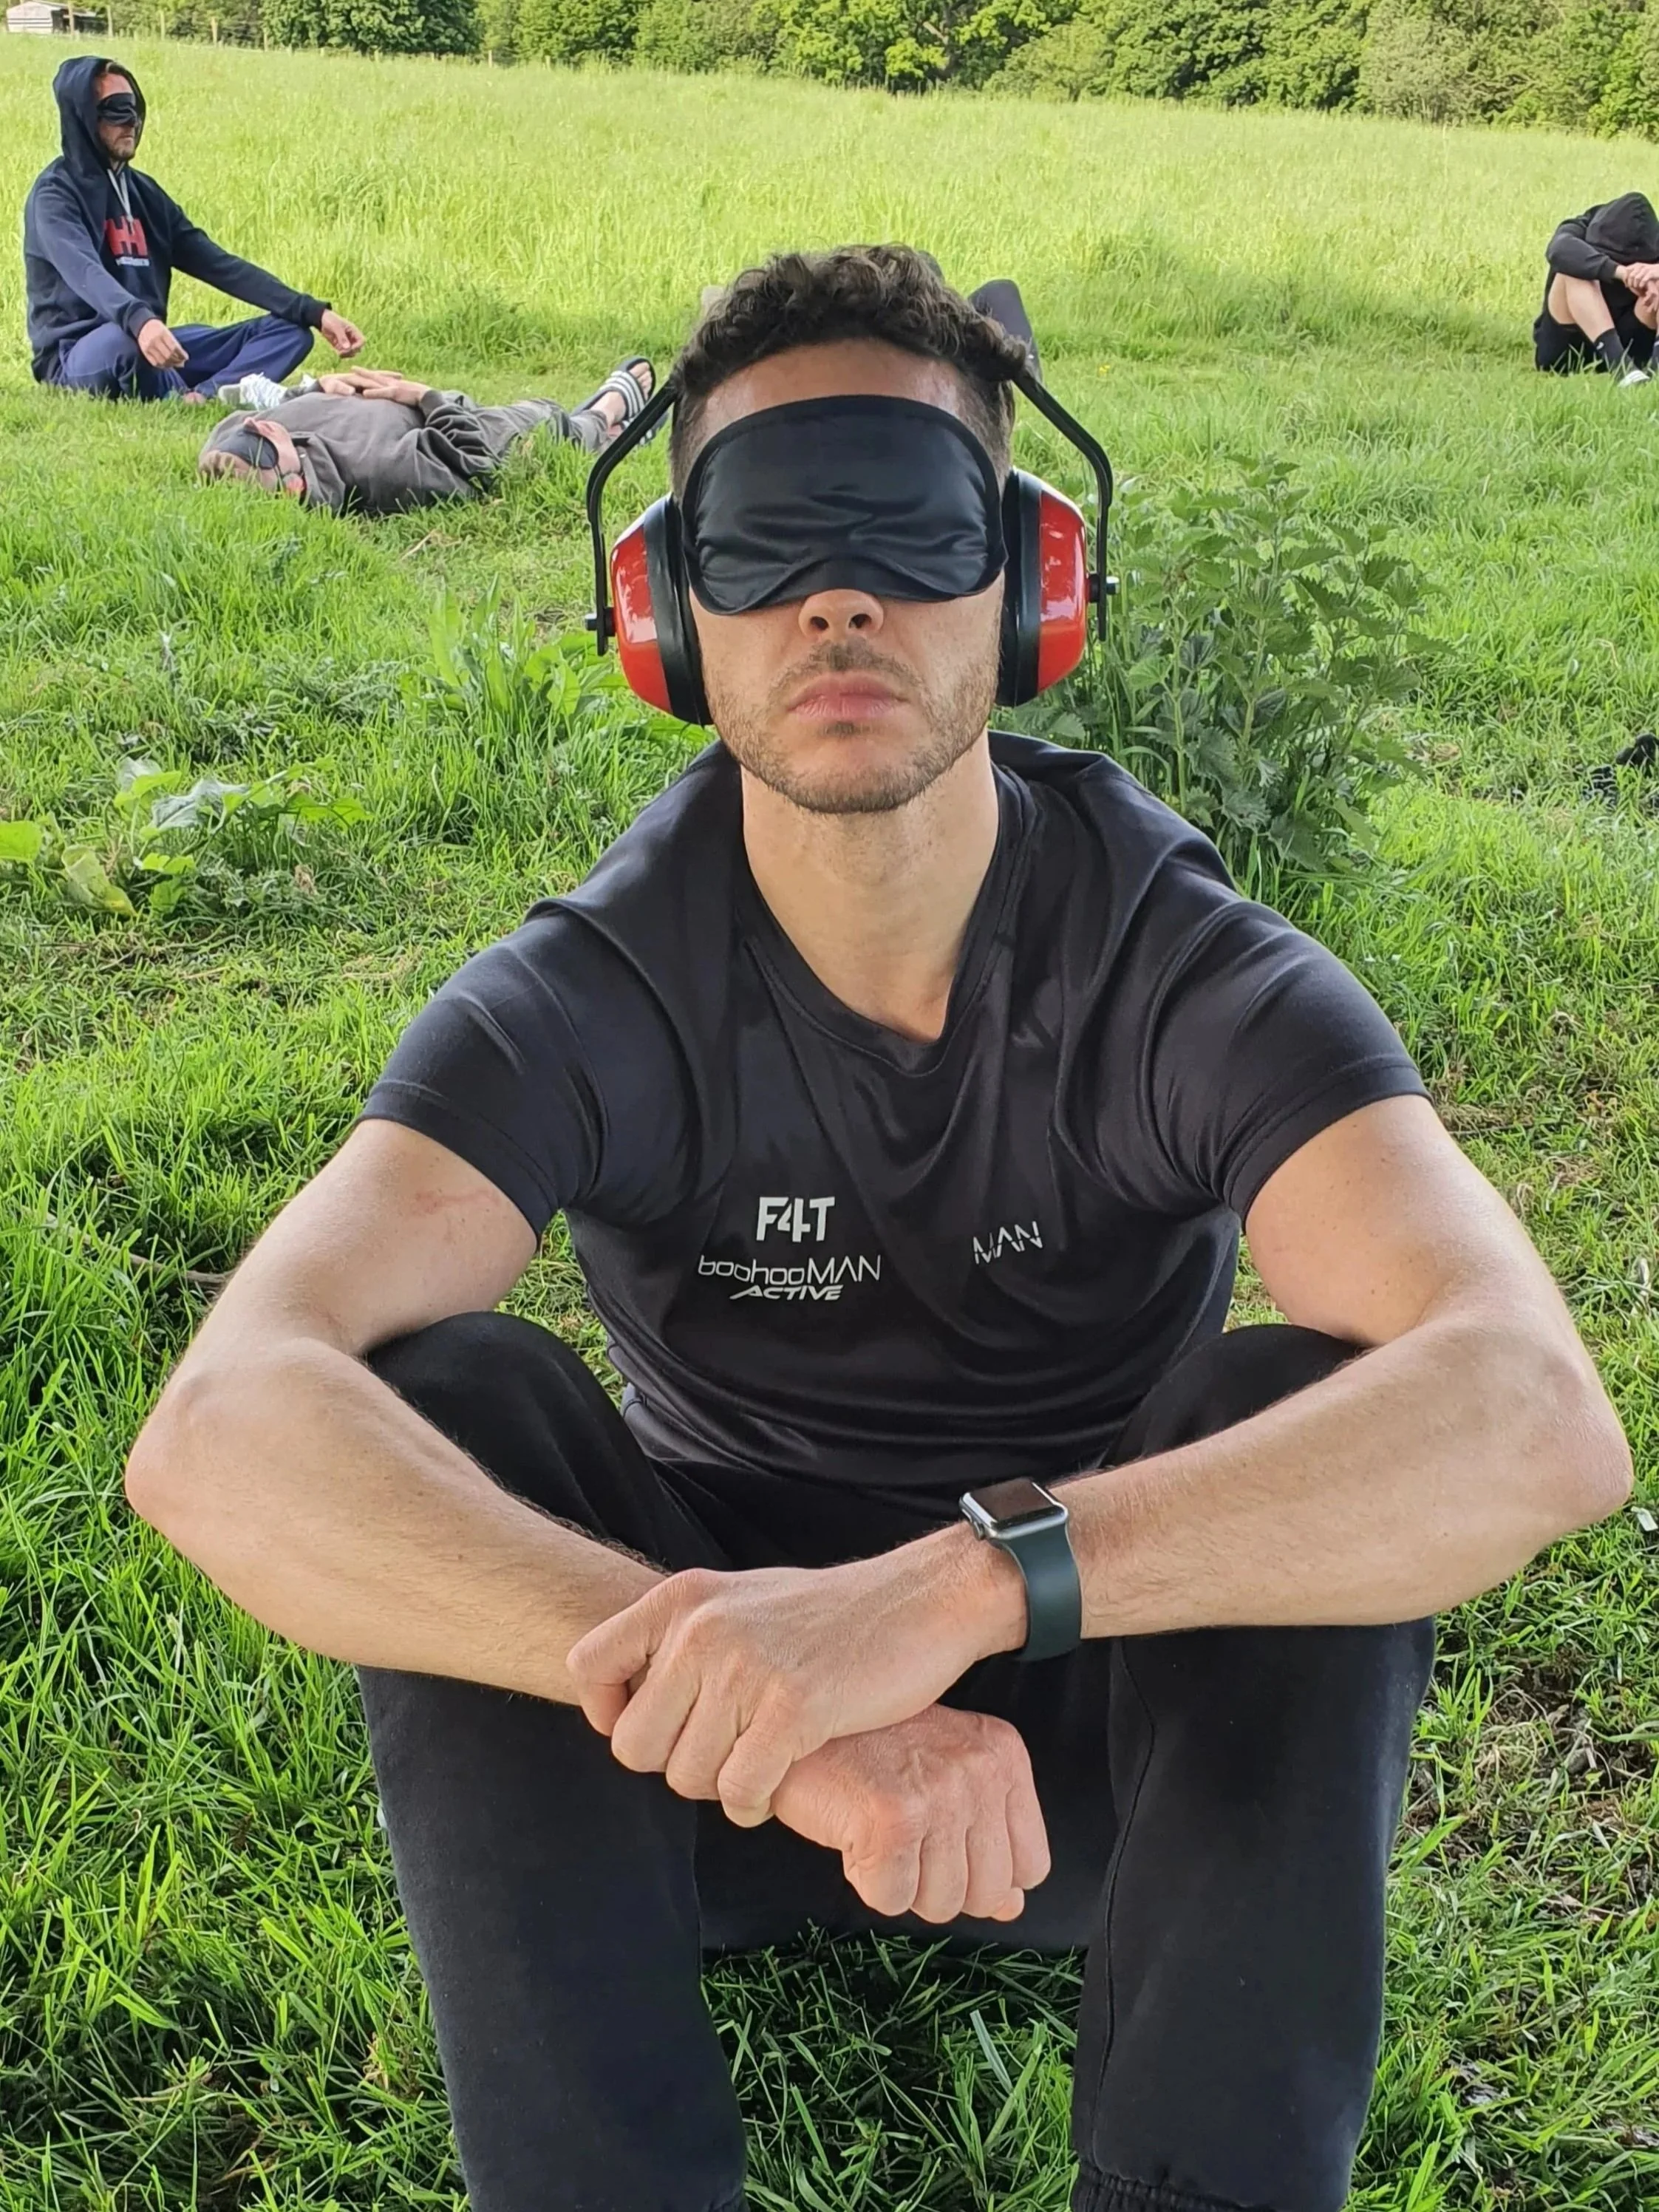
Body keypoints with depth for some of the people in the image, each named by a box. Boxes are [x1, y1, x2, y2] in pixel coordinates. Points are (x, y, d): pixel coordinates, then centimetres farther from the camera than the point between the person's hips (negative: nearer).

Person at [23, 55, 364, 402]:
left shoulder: (144, 191, 15)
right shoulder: (56, 194, -8)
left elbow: (220, 265, 11)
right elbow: (84, 272, -28)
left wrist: (314, 312, 1)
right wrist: (139, 321, -50)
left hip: (153, 352, 8)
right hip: (78, 356, -8)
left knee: (290, 330, -4)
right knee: (121, 339, -44)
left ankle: (200, 398, -32)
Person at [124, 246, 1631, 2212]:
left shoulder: (1188, 973, -18)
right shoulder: (591, 1000, -18)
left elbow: (1546, 1419, -36)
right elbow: (210, 1436, -34)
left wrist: (953, 1581, -49)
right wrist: (771, 1715, -47)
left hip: (1118, 1734, 0)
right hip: (717, 1754, 1)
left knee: (1312, 1411, -29)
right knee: (442, 1402, -26)